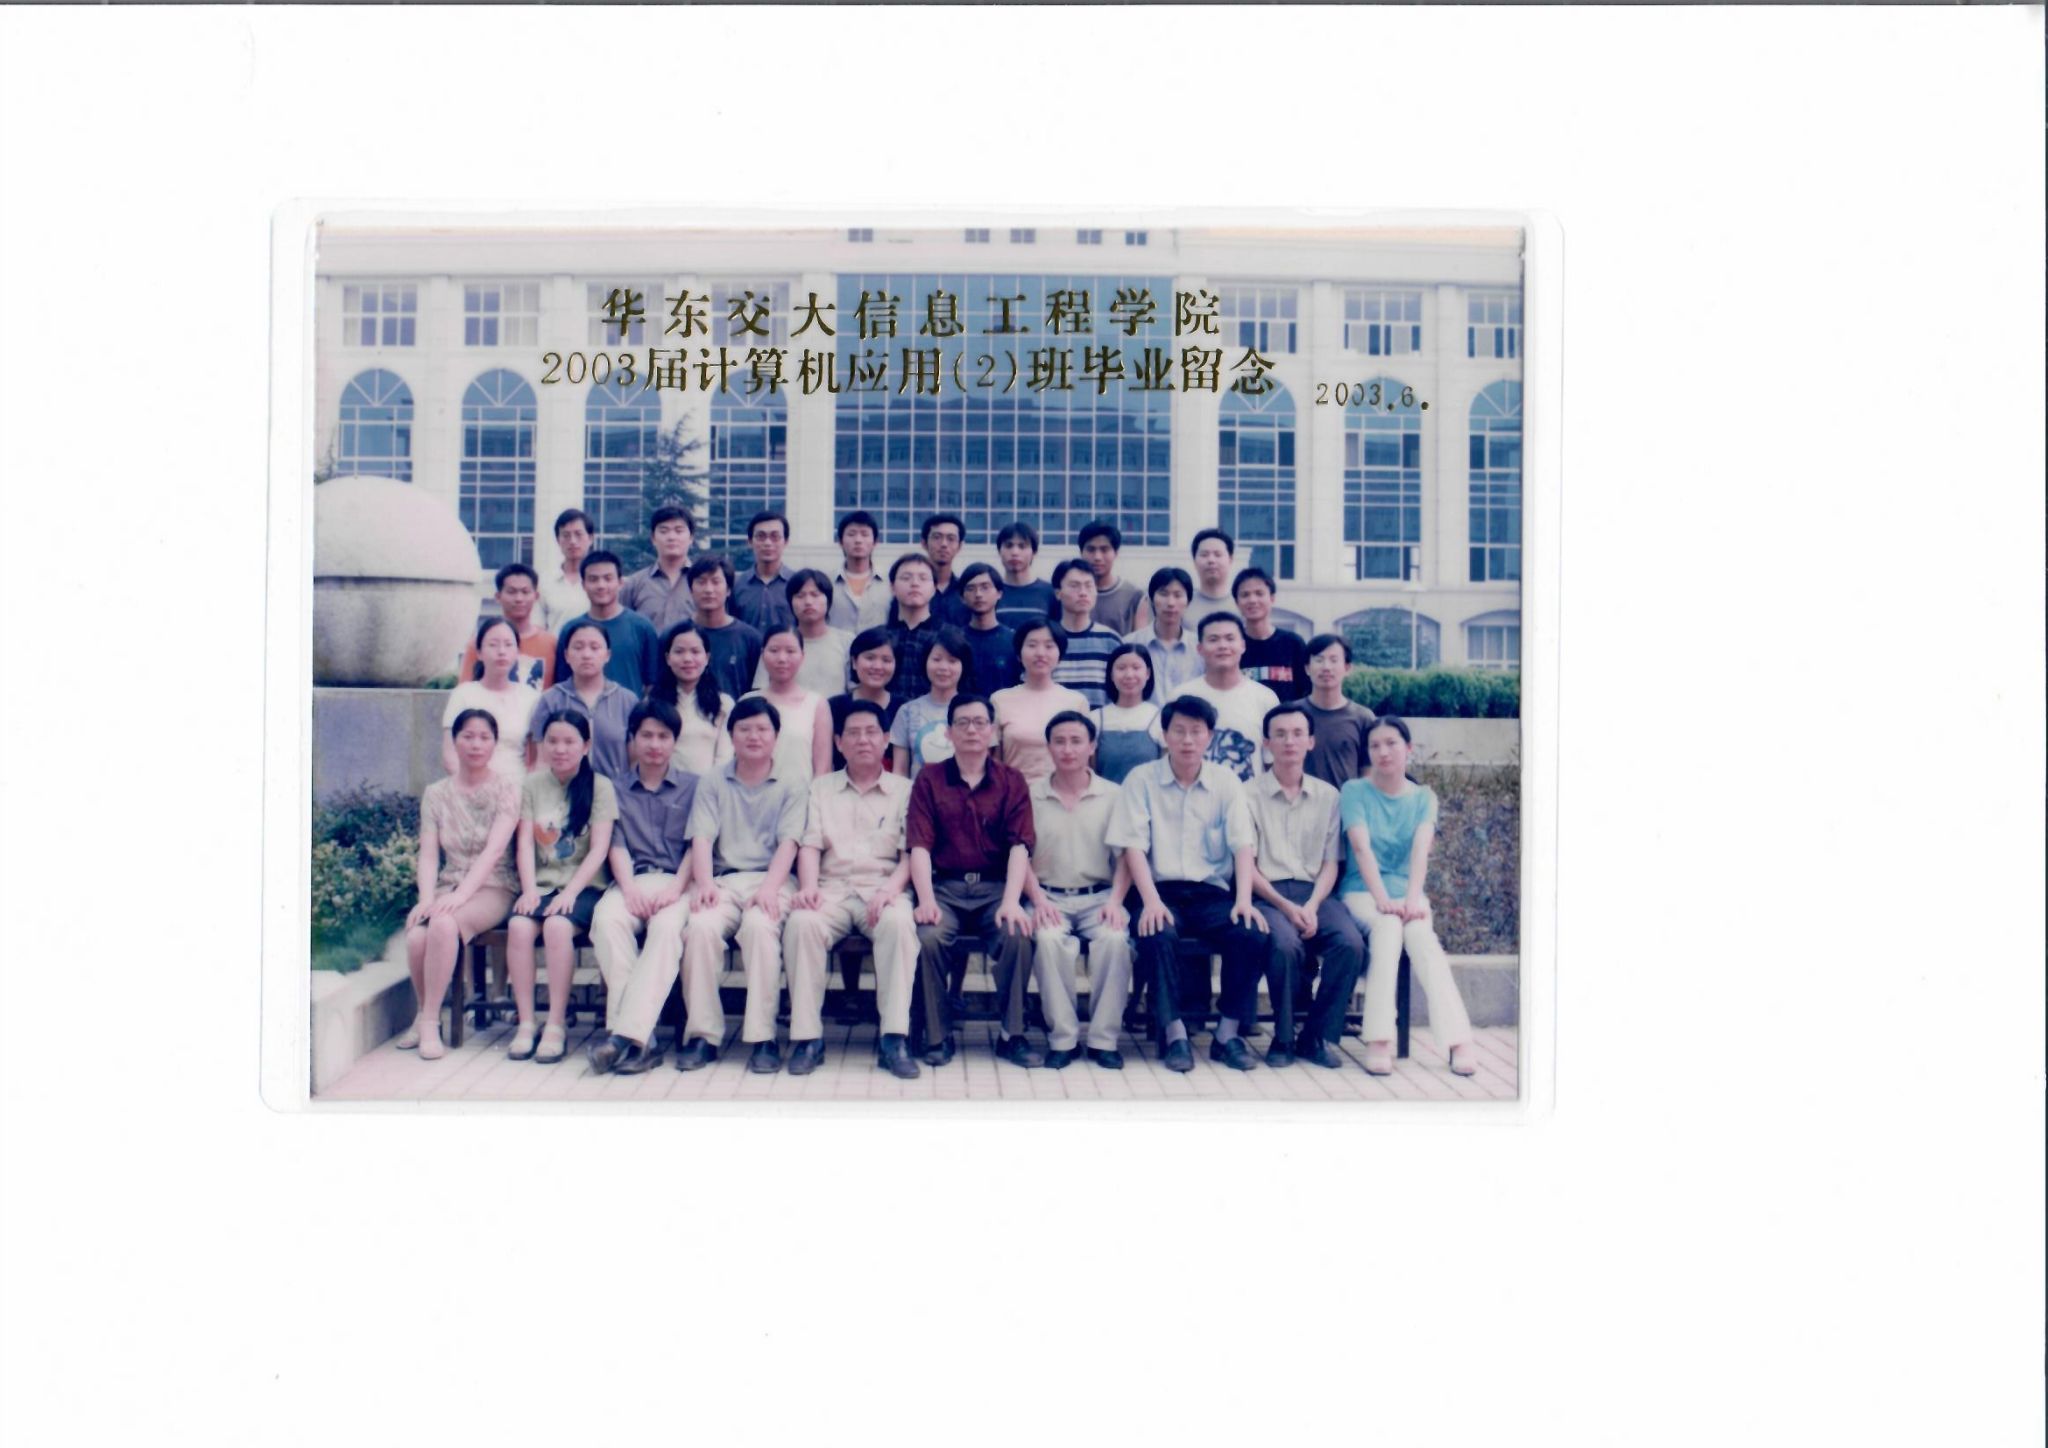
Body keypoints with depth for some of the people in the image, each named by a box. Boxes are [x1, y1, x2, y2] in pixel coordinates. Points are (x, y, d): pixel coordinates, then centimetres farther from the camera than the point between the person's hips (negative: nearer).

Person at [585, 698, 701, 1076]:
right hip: (631, 880, 2)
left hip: (676, 882, -1)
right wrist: (629, 889, -10)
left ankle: (627, 1033, -42)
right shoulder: (618, 790, 21)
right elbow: (616, 845, 9)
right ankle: (640, 1038, -36)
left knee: (667, 927, -35)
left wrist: (675, 889, -11)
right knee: (606, 919, -33)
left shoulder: (692, 786, 16)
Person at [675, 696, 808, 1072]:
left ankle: (763, 1037, -29)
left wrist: (769, 887, -17)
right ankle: (703, 1034, -22)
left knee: (760, 925, -34)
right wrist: (704, 883, -13)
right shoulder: (712, 783, 18)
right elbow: (702, 838, 5)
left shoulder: (791, 787, 13)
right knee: (700, 926, -31)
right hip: (722, 880, 2)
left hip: (771, 880, -1)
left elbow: (788, 842, 1)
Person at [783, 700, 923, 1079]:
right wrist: (808, 887, -11)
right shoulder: (821, 788, 21)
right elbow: (810, 845, 10)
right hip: (832, 887, 1)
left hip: (883, 888, -1)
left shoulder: (904, 790, 15)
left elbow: (910, 852, 5)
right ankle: (807, 1035, -26)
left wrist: (891, 888, -15)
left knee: (899, 923, -36)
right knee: (801, 923, -32)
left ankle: (894, 1037, -34)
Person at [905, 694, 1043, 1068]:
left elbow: (1019, 845, -3)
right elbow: (920, 845, -2)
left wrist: (1011, 901, -19)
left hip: (996, 886, 0)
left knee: (1018, 934, -29)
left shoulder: (1011, 781, 8)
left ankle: (1012, 1034, -13)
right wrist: (926, 901, -17)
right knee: (929, 936, -30)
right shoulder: (930, 780, 8)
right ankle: (936, 1035, -12)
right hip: (945, 886, 0)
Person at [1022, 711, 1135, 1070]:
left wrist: (1115, 900, -8)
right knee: (1050, 939, -33)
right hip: (1049, 896, 0)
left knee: (1115, 939, -31)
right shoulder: (1031, 795, 8)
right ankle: (1061, 1038, -19)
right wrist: (1038, 900, -10)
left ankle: (1103, 1039, -17)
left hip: (1098, 896, 0)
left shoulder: (1112, 795, 9)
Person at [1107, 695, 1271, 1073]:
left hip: (1213, 893, 2)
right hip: (1163, 890, -2)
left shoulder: (1226, 782, 10)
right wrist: (1151, 900, -18)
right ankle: (1173, 1032, -20)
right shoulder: (1141, 780, 4)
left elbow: (1243, 845, 2)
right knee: (1157, 934, -35)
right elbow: (1134, 846, -4)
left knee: (1256, 936, -26)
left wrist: (1244, 899, -14)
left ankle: (1227, 1034, -11)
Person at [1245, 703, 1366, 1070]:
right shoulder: (1249, 795, 4)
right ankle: (1283, 1038, -13)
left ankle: (1318, 1036, -11)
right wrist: (1286, 906, -14)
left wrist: (1311, 907, -9)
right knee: (1286, 944, -34)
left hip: (1315, 893, 3)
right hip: (1268, 894, -3)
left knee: (1351, 942, -27)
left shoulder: (1327, 796, 14)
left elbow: (1330, 864, 10)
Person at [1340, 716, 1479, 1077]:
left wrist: (1412, 898, -26)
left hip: (1407, 893, 2)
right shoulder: (1354, 792, 3)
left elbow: (1421, 848, -9)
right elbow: (1362, 847, -12)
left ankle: (1457, 1041, -37)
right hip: (1362, 892, -2)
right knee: (1388, 926, -34)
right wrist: (1382, 899, -26)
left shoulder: (1424, 797, 9)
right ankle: (1379, 1041, -40)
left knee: (1420, 934, -31)